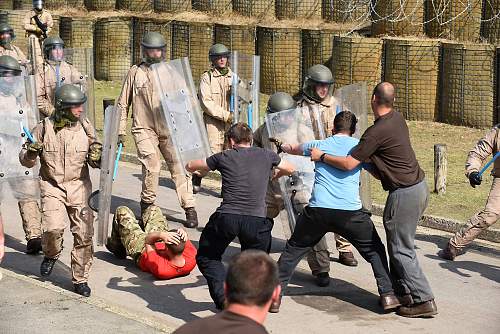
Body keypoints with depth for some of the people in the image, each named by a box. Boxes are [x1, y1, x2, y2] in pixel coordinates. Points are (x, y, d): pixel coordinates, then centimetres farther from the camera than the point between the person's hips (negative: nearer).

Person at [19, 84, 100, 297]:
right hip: (52, 185, -2)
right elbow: (25, 161, 3)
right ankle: (51, 255, 16)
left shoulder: (85, 127, 0)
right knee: (53, 228, -19)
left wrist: (97, 157, -13)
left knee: (84, 233, -4)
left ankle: (80, 279, 11)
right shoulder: (44, 128, -6)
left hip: (79, 186, 2)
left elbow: (93, 161, 10)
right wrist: (30, 154, -20)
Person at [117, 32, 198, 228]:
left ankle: (190, 209, -1)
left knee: (178, 165, -6)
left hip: (169, 128, 2)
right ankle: (147, 204, 3)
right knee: (152, 164, -17)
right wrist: (121, 130, 7)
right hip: (144, 129, -2)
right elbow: (123, 104, 12)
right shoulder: (135, 72, 7)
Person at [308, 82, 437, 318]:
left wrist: (321, 156, -4)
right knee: (397, 245, 18)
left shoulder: (378, 132, -20)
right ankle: (403, 293, 23)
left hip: (404, 194, -9)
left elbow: (349, 164, -17)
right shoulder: (397, 118, 7)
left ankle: (424, 300, -3)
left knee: (401, 250, -3)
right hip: (419, 186, 9)